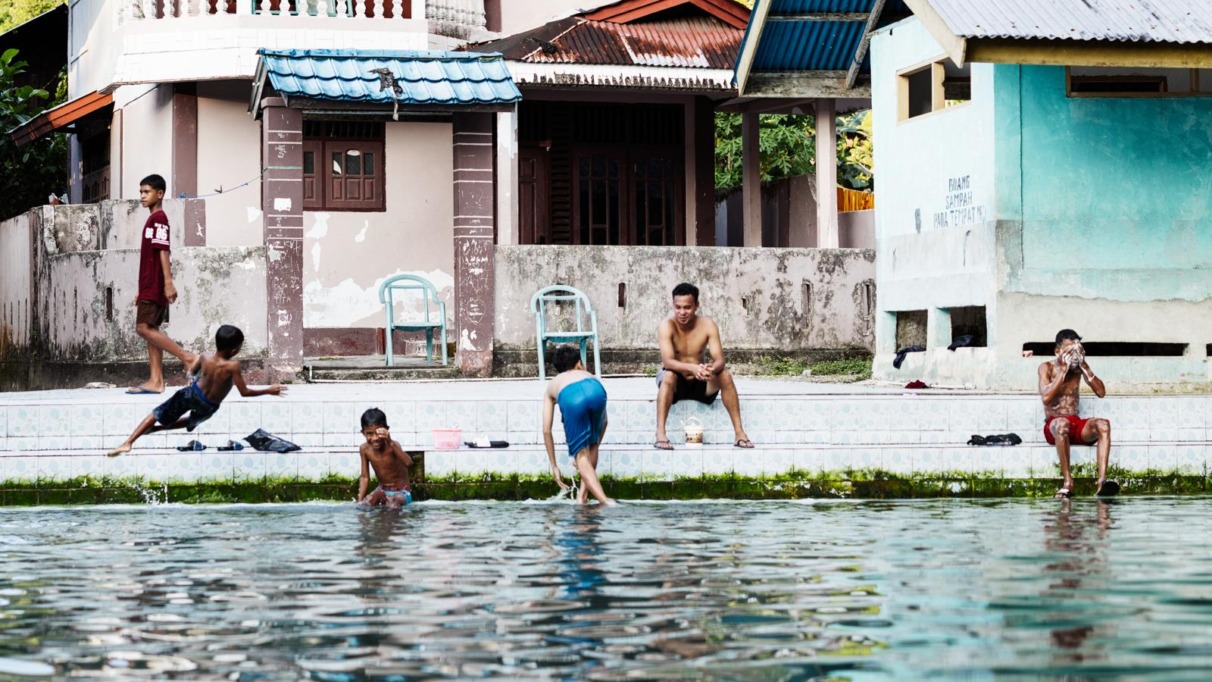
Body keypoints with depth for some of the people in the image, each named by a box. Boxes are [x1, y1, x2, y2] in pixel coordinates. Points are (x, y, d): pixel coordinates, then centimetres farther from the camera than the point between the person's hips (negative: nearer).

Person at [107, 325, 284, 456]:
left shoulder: (204, 358, -16)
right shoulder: (232, 366, -30)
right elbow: (244, 392, -25)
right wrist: (268, 391, -17)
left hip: (191, 394, 1)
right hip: (208, 408, -1)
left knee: (157, 415, 10)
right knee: (192, 422, 34)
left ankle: (128, 442, -4)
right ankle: (155, 429, 27)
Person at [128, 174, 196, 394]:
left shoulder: (158, 218, -10)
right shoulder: (153, 219, 20)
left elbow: (163, 251, -19)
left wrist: (168, 282, -26)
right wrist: (141, 291, 25)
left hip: (155, 286, -10)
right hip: (149, 286, 10)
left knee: (144, 327, -14)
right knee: (150, 329, 6)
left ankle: (188, 358, -14)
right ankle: (156, 381, 3)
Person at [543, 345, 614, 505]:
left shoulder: (552, 385, 41)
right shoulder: (589, 376, 44)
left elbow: (546, 430, 35)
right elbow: (604, 421, 44)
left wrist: (554, 466, 41)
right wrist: (594, 449, 54)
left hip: (569, 397, -2)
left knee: (581, 455, 9)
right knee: (592, 445, 26)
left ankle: (604, 500, -5)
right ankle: (583, 496, 21)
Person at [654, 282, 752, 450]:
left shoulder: (707, 326, -10)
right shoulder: (667, 326, -18)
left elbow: (719, 360, -18)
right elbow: (667, 361, -31)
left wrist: (711, 369, -43)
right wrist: (692, 368, -49)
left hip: (699, 383, 3)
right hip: (676, 384, -3)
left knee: (725, 374, -23)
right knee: (668, 376, -35)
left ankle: (739, 432, -19)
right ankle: (660, 434, -40)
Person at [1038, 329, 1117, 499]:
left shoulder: (1078, 368, 10)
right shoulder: (1047, 368, -1)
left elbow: (1101, 392, 0)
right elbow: (1046, 398, -18)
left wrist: (1084, 366, -7)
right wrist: (1063, 369, -17)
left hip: (1076, 424, 4)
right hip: (1053, 425, -4)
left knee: (1103, 424, -27)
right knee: (1062, 423, -41)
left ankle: (1102, 481, -42)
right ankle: (1067, 482, -38)